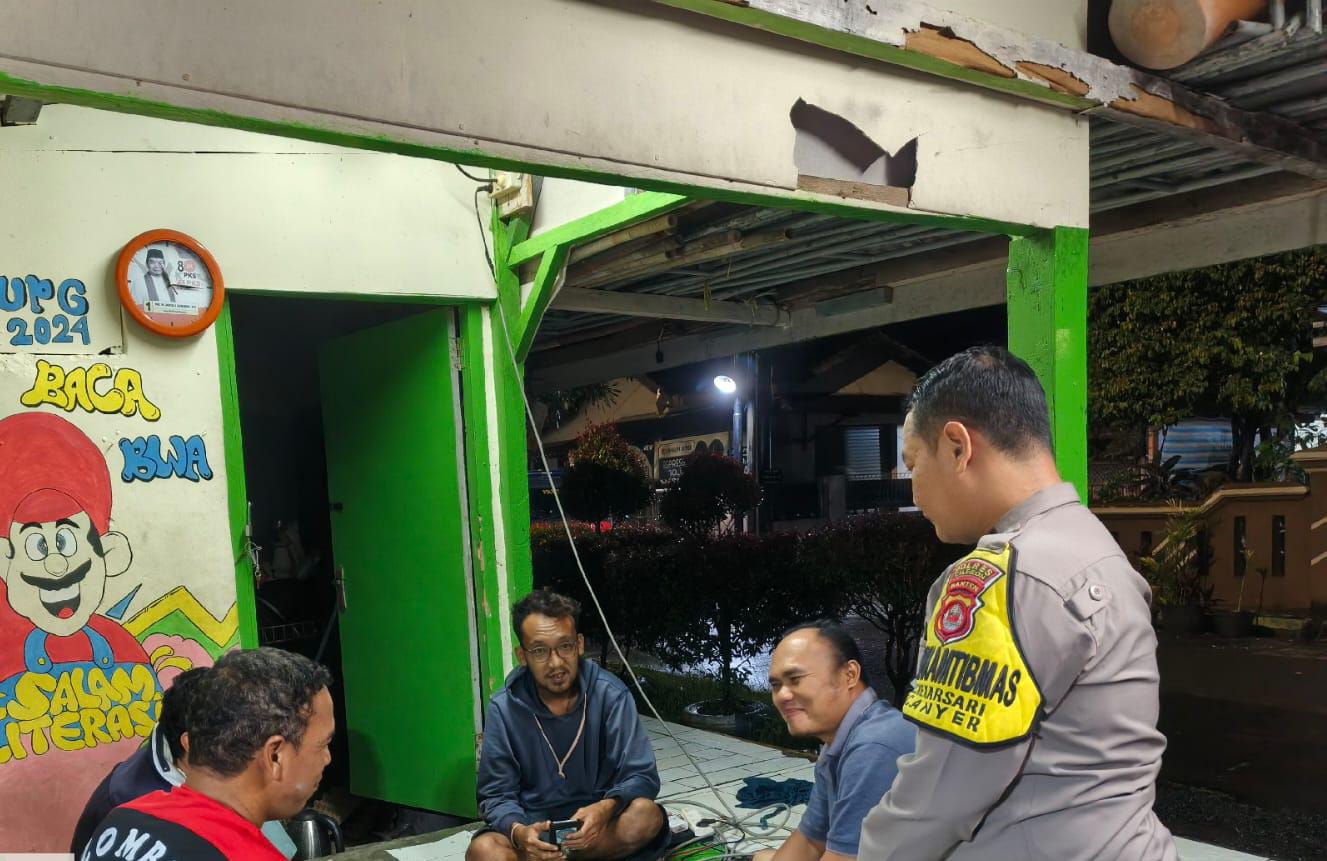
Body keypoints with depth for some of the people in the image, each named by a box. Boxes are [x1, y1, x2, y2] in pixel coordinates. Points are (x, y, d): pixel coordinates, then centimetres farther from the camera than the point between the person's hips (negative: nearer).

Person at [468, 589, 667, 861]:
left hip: (598, 824, 1)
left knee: (646, 815, -32)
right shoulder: (503, 708, -8)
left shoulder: (610, 695, -10)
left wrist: (606, 808, -34)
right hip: (535, 826, -1)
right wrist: (518, 832, -30)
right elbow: (497, 795, -7)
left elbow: (642, 776, -12)